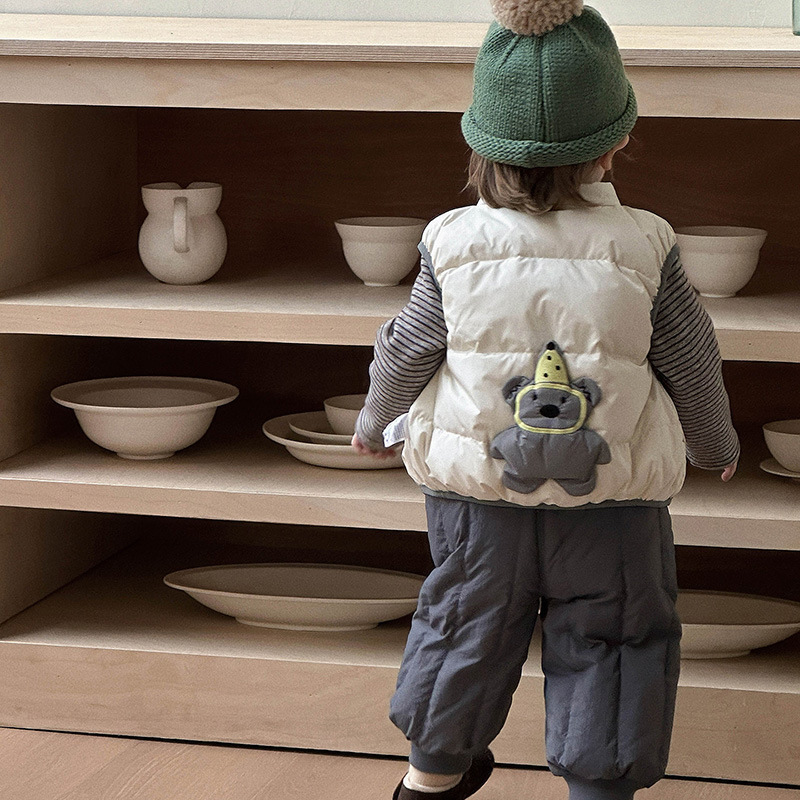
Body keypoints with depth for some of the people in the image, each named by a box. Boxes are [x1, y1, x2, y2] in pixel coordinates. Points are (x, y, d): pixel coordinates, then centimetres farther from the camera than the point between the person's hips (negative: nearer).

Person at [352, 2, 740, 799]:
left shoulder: (455, 247, -12)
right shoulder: (642, 249, -15)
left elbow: (405, 354, 1)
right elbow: (690, 366, -3)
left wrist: (375, 422, 22)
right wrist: (716, 444, 17)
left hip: (475, 495, 3)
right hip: (613, 500, -2)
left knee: (466, 620, 21)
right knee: (607, 642, 13)